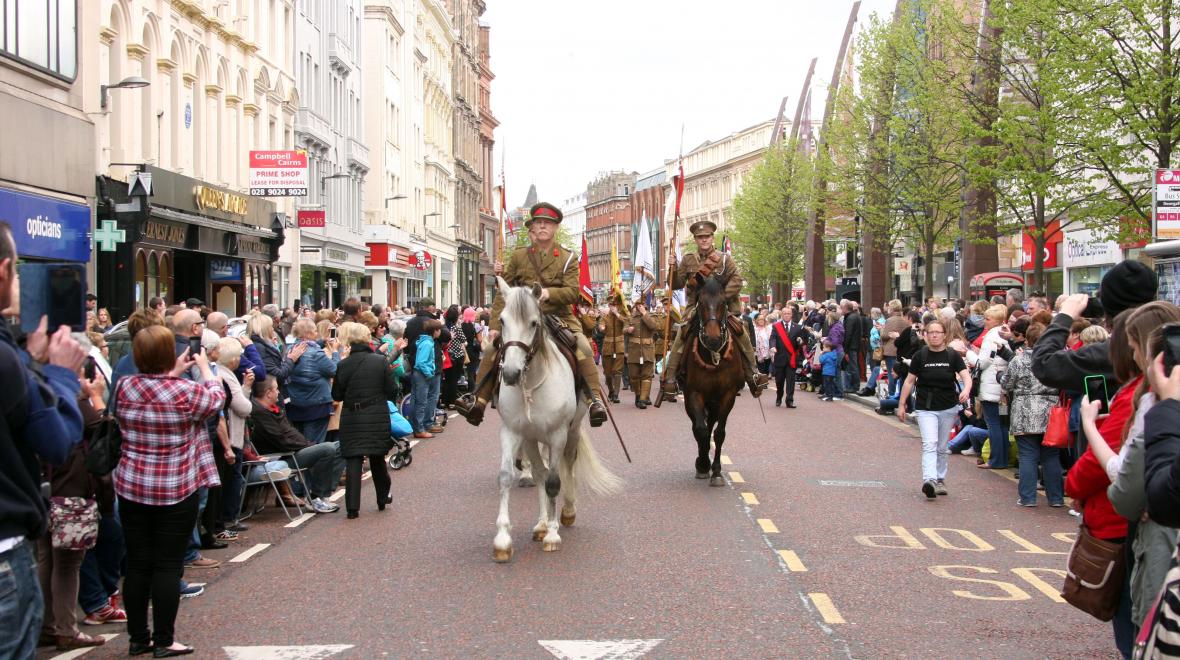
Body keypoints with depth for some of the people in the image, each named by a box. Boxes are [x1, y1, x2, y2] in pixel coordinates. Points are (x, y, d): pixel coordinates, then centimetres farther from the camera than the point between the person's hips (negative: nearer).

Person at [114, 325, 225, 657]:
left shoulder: (126, 387, -2)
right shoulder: (185, 392, -15)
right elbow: (216, 399, 6)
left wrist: (174, 373, 22)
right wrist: (205, 367, 19)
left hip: (131, 486, 4)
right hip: (176, 491, -4)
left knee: (137, 564, 10)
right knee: (167, 566, 2)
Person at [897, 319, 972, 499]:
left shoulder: (952, 356, -1)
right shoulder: (920, 356, -3)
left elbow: (966, 375, -12)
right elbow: (909, 381, 2)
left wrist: (966, 389, -34)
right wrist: (902, 405, 2)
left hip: (948, 408, 2)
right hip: (925, 408, -2)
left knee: (942, 448, 13)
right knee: (929, 444, -17)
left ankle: (940, 480, 28)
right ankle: (929, 481, -30)